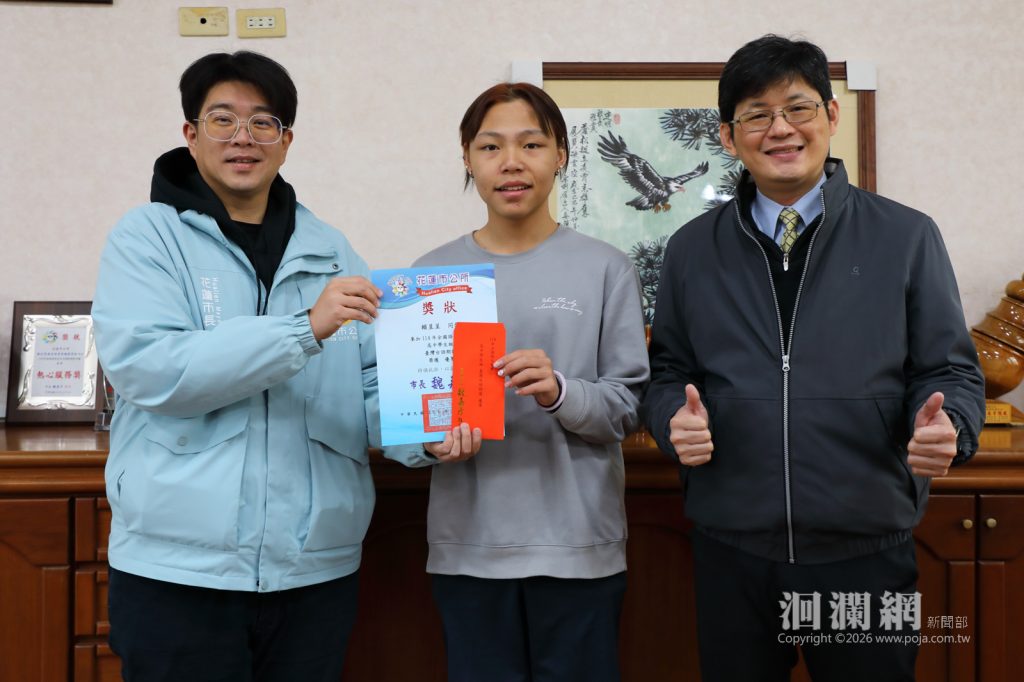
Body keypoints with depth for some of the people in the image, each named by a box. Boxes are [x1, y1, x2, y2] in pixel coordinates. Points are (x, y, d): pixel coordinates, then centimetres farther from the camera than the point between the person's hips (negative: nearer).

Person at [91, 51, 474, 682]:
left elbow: (371, 380, 7)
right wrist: (306, 328, -23)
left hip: (318, 566, 4)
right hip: (179, 568, -3)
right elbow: (147, 368, -17)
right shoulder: (148, 238, -2)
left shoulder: (329, 250, 10)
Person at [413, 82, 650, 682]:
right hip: (468, 543, 2)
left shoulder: (605, 269, 1)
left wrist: (559, 393, -19)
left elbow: (629, 405, -1)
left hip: (577, 543, -1)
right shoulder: (434, 272, 7)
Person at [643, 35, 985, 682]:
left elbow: (950, 371, 3)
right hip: (731, 550, 2)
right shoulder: (692, 250, 7)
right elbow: (669, 372, 12)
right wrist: (677, 417, -9)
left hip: (867, 551, -1)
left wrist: (947, 426, -18)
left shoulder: (907, 237, 2)